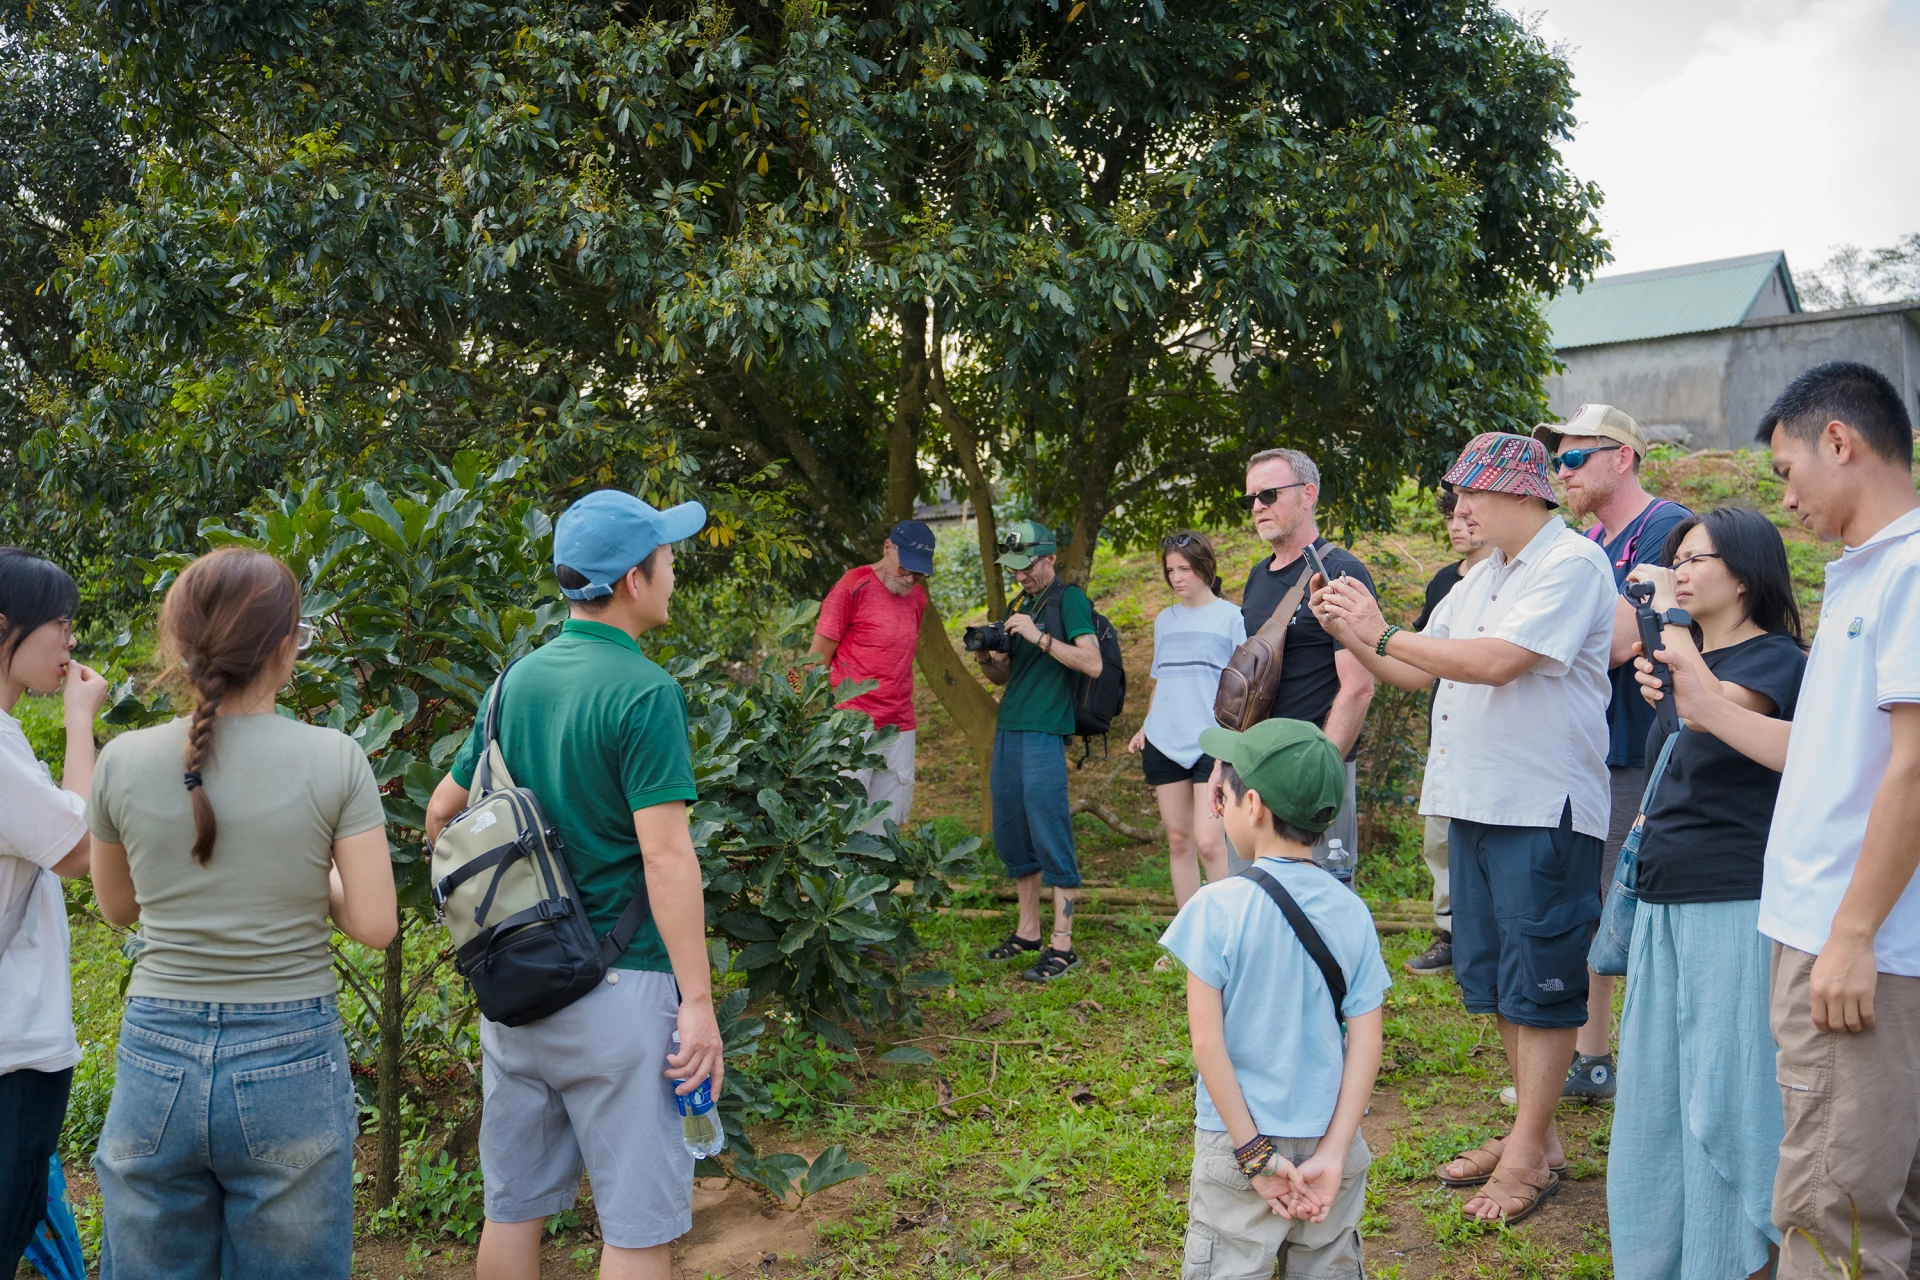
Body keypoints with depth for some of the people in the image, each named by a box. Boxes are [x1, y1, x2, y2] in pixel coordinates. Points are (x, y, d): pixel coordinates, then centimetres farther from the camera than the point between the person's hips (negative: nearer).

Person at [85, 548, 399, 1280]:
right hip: (290, 1060, -2)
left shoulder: (124, 762, -3)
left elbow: (116, 907, 12)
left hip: (157, 1056, 2)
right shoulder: (334, 761, -12)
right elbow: (374, 924, -9)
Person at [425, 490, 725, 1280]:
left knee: (513, 1203, 17)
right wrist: (698, 1000, -16)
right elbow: (664, 855, -19)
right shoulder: (644, 692, -15)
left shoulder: (518, 680, 7)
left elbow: (442, 812, 13)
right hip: (615, 986, -7)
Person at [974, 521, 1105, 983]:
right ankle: (1028, 931, 24)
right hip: (1007, 731, 8)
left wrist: (1039, 637, -21)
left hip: (1044, 733, -8)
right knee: (1011, 837, 12)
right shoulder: (1020, 604, 19)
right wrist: (985, 657, 1)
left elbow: (1093, 663, -16)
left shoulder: (1069, 600, -5)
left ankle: (1062, 945, -2)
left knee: (1049, 837, -7)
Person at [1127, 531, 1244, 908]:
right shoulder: (1164, 619, 15)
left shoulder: (1231, 616, 1)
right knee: (1178, 841, 7)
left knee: (1209, 843, -14)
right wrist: (1146, 728, 12)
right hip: (1164, 743, 5)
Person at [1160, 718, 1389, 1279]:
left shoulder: (1216, 908, -14)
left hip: (1236, 1147, -3)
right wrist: (1333, 1153, -4)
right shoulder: (1351, 911, -2)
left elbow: (1207, 1041, -15)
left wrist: (1254, 1152, -9)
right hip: (1329, 1139, 4)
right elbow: (1366, 1043, -4)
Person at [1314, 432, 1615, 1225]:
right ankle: (1536, 1135, 27)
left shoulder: (1572, 563, -12)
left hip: (1543, 810, -9)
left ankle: (1527, 1157, 8)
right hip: (1475, 803, 9)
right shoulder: (1483, 576, 17)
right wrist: (1350, 635, 2)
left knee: (1538, 985, -1)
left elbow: (1497, 661, -24)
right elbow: (1416, 672, 17)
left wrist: (1382, 633, -18)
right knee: (1495, 979, 15)